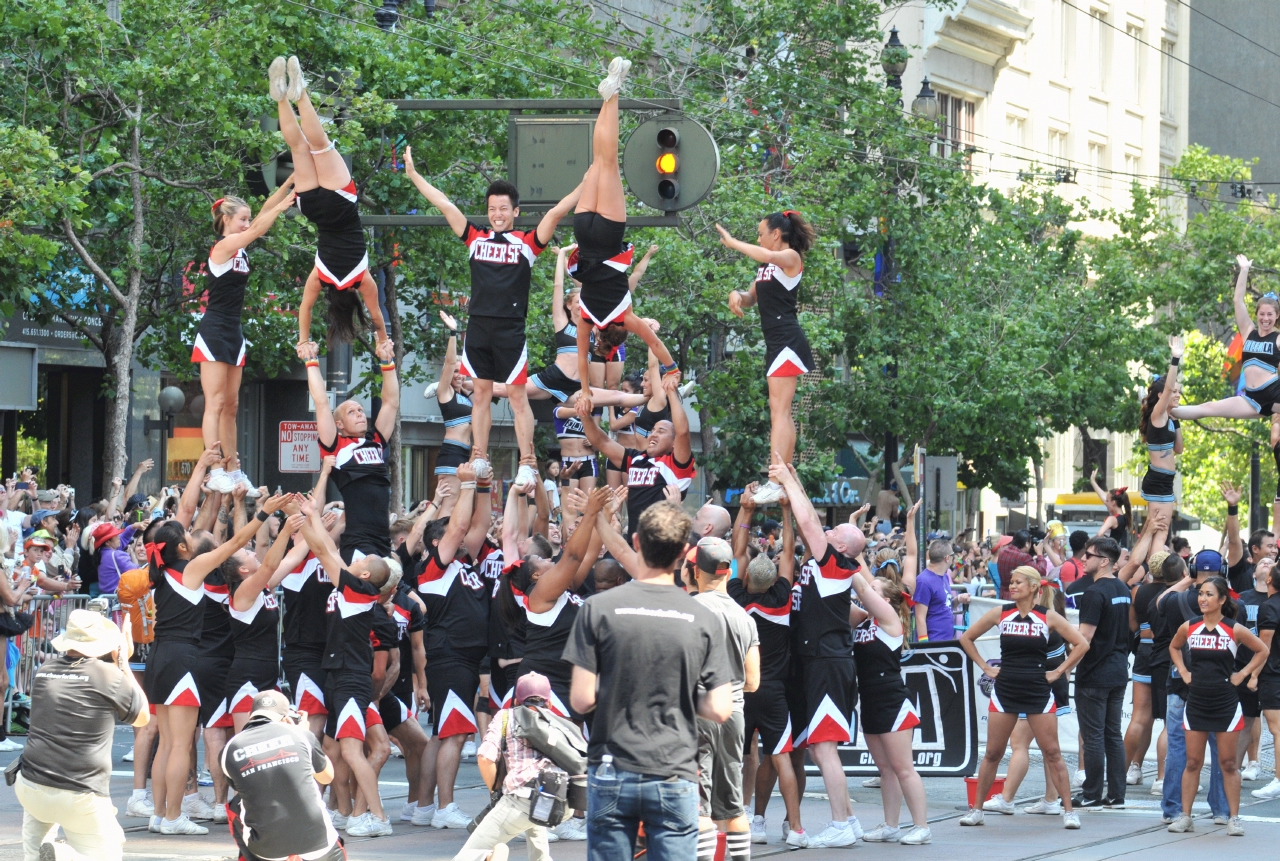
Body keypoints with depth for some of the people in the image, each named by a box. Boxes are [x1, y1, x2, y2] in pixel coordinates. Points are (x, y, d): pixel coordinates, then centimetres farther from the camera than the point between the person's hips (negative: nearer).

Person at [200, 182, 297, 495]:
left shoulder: (239, 247, 11)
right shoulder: (223, 246, -12)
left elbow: (262, 217, 6)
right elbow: (258, 229, -24)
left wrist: (289, 183, 0)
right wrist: (283, 206, -24)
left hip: (233, 334, 9)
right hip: (214, 332, -9)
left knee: (230, 406, 10)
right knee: (215, 404, -12)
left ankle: (232, 471, 13)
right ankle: (215, 472, -15)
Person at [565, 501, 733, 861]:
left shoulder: (598, 608, -6)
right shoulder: (704, 620, -3)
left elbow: (581, 700, -8)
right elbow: (719, 710, -4)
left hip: (613, 775, 0)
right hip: (675, 778, 0)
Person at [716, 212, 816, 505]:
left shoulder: (791, 258, -7)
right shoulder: (767, 266, 19)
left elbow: (768, 256, -30)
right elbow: (751, 298, 23)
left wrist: (733, 243, -19)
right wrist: (737, 295, 0)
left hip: (787, 340, -10)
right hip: (776, 342, 10)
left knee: (779, 410, -15)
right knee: (781, 412, 13)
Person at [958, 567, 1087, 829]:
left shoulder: (1048, 617, -1)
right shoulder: (1000, 613, 3)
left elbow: (1081, 644, 1)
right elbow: (966, 638, 12)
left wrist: (1058, 672, -2)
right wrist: (985, 668, 6)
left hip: (1038, 691, -1)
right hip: (1005, 691, 1)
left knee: (1052, 753, -2)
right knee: (992, 753, 4)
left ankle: (1069, 810, 3)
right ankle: (976, 810, 12)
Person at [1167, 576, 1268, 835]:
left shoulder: (1235, 630, -6)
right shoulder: (1189, 627, 2)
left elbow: (1262, 650, 4)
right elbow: (1174, 647, 21)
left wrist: (1242, 674, -2)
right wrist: (1183, 671, 8)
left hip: (1226, 704, -2)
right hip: (1196, 704, 2)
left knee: (1228, 764, 3)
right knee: (1192, 763, 5)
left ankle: (1234, 818, 8)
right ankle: (1185, 817, 10)